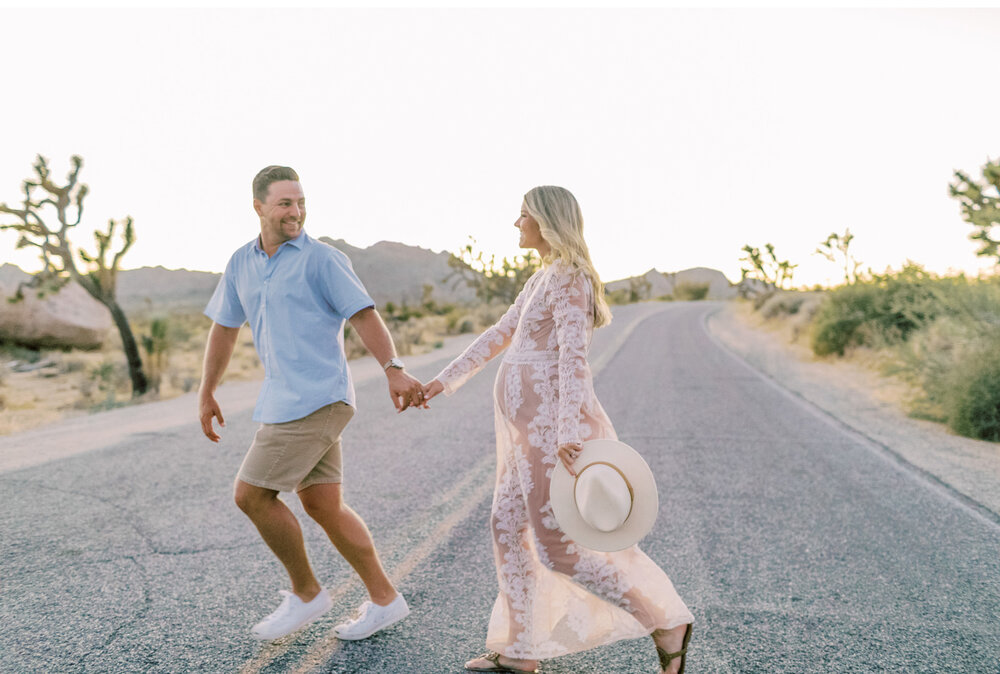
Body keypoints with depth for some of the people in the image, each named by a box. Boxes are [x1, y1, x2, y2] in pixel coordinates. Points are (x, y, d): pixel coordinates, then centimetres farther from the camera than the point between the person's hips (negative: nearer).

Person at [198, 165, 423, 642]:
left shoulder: (322, 259, -7)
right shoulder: (242, 263, 14)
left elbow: (363, 315, -15)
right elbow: (224, 327, 21)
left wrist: (394, 370, -28)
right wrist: (206, 395, 22)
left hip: (315, 399, -7)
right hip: (283, 400, 7)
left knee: (250, 494, -5)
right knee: (322, 506, 10)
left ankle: (306, 593, 14)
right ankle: (383, 599, 22)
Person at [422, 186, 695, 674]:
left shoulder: (568, 278, -14)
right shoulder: (543, 278, 16)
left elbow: (574, 356, -25)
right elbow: (500, 334, 22)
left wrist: (570, 432, -34)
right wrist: (445, 379, 24)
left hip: (550, 423, -10)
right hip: (531, 420, 10)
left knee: (557, 549, -4)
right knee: (508, 527, 12)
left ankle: (666, 623, 8)